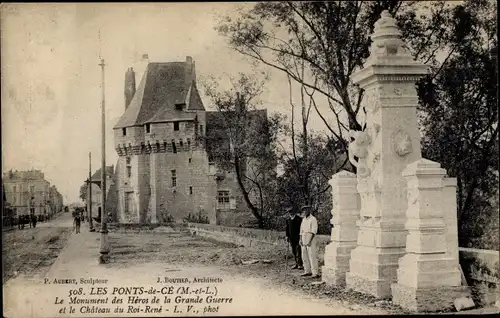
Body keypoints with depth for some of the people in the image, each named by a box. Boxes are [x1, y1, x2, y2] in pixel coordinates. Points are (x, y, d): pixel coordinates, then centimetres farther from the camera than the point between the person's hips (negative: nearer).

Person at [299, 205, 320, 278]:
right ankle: (307, 271, 16)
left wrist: (310, 241, -22)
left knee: (312, 256, -12)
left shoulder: (313, 219, -9)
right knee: (304, 256, 8)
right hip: (304, 240, 8)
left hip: (311, 239, -8)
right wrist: (300, 240, 4)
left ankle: (315, 273, -12)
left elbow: (314, 231, -16)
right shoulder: (303, 219, 15)